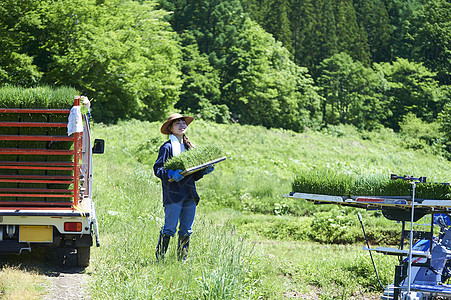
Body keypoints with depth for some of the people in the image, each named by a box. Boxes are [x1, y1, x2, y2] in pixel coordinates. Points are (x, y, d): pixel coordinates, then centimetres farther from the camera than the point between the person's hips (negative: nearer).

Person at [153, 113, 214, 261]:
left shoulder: (189, 147, 19)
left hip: (190, 194, 6)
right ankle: (160, 257, 1)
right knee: (169, 228, -8)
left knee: (186, 230, 8)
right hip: (173, 194, -6)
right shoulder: (167, 147, -2)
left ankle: (183, 258, 15)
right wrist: (171, 174, -24)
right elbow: (157, 168, -8)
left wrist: (204, 171, 4)